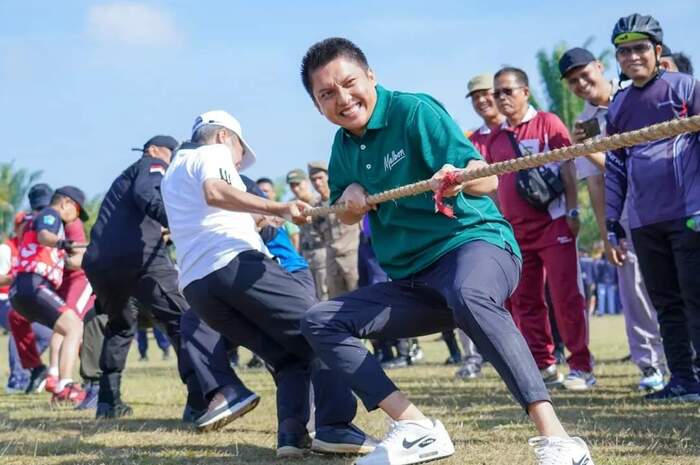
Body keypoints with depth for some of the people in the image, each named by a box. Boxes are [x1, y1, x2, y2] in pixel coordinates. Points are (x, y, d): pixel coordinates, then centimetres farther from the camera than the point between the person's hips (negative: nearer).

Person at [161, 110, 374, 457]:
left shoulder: (171, 177, 34)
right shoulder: (214, 152, 9)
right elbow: (214, 192, -15)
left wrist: (254, 220, 48)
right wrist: (277, 208, -22)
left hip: (196, 286, 8)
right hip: (237, 264, -8)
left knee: (288, 357, 14)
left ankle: (291, 433, -7)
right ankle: (334, 427, -19)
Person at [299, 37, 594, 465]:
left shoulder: (413, 111, -11)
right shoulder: (344, 145, 9)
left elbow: (487, 180, -18)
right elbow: (346, 216, 25)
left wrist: (460, 179, -42)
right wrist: (351, 194, 2)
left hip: (475, 242, -8)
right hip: (414, 282, 8)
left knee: (469, 295, -42)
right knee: (319, 322, -1)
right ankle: (417, 429, -11)